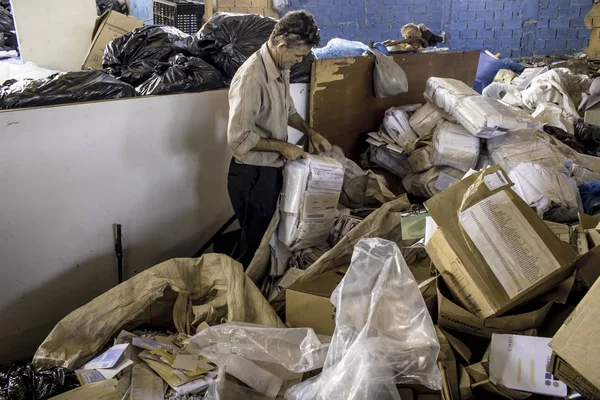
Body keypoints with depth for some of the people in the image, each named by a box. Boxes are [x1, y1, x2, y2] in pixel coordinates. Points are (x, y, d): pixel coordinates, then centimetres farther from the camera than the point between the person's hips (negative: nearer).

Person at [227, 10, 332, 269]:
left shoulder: (282, 67, 1)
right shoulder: (251, 78, -28)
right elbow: (239, 138, -28)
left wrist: (310, 132, 7)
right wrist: (282, 146, -19)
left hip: (272, 168, 9)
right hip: (252, 173, -9)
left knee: (266, 234, 23)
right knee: (254, 240, 8)